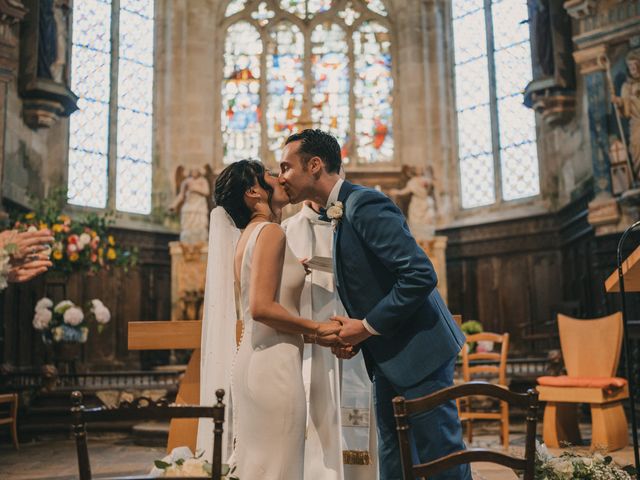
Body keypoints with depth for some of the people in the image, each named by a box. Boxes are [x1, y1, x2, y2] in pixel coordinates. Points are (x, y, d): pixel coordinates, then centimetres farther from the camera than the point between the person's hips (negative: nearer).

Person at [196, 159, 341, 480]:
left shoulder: (246, 235, 16)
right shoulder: (269, 231, -11)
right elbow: (262, 307, -21)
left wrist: (314, 334, 10)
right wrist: (317, 329, -10)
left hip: (253, 361, 9)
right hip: (273, 366, -9)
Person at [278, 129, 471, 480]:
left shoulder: (364, 204, -18)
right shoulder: (340, 214, 12)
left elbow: (421, 275, -25)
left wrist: (367, 327, -17)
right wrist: (354, 335, 2)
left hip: (417, 351, -10)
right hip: (388, 358, 10)